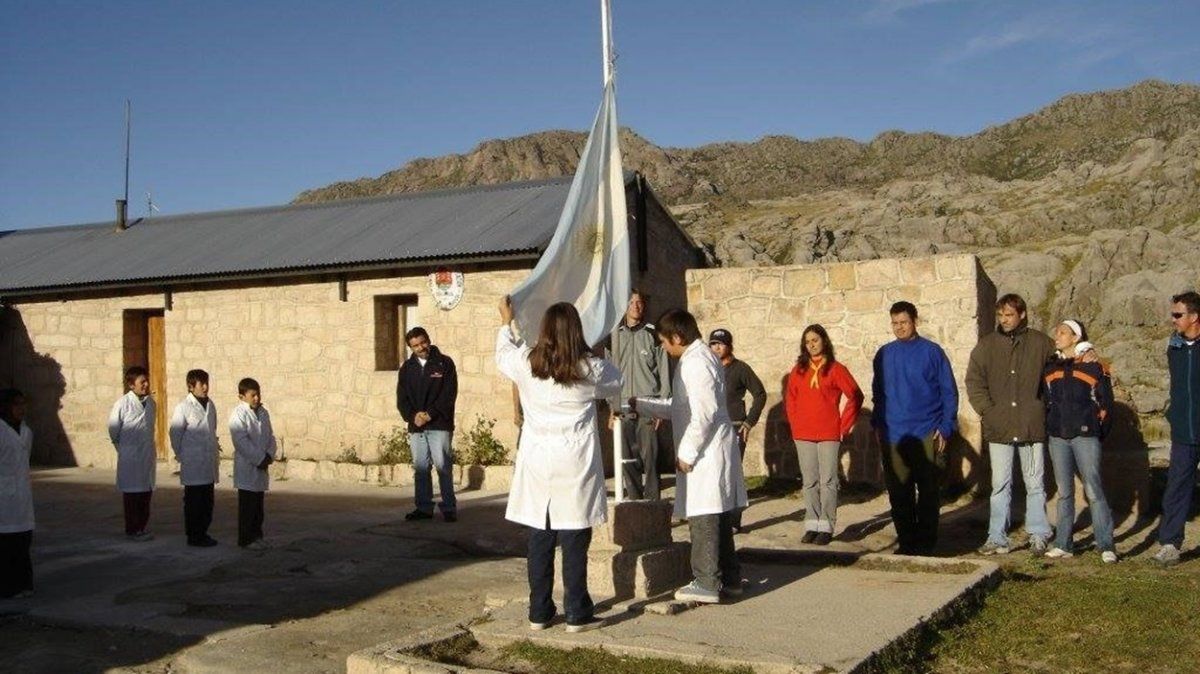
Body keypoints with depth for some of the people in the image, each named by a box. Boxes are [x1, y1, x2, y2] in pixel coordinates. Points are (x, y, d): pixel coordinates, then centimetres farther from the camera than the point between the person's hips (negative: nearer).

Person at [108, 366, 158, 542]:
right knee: (132, 493, 1)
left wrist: (151, 450, 15)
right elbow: (113, 430, -4)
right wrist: (124, 449, 5)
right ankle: (132, 530, 9)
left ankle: (142, 527, 20)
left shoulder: (151, 403, 6)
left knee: (147, 491, 9)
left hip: (148, 454, 5)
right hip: (130, 458, -5)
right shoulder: (122, 403, -12)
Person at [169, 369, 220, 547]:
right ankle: (193, 536, 9)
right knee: (193, 501, 1)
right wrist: (181, 455, 0)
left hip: (209, 464, 6)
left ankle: (203, 533, 21)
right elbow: (175, 433, -6)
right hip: (193, 465, -6)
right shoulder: (183, 407, -10)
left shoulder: (210, 405, 10)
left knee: (207, 501, 11)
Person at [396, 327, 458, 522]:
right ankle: (424, 508, 13)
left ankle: (449, 508, -3)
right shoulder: (407, 368, 14)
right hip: (416, 426, 4)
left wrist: (429, 415, -12)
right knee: (420, 468, 6)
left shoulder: (444, 363, 1)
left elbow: (449, 394, -6)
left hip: (439, 425, -4)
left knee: (443, 466, -7)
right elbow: (401, 398, 10)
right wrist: (413, 416, -8)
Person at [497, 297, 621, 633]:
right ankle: (577, 614, 9)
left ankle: (539, 612, 18)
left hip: (537, 463, 3)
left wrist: (506, 322, 38)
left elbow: (503, 354, 22)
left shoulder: (526, 363, -1)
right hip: (575, 465, -3)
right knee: (575, 541, 3)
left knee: (539, 539, 10)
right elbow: (615, 383, 14)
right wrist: (598, 357, 29)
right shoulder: (591, 369, -7)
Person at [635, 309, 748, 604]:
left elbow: (704, 413, -23)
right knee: (718, 516, 15)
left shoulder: (695, 363, -16)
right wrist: (640, 405, 24)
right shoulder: (700, 358, 16)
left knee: (703, 516, -5)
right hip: (712, 453, 10)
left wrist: (687, 452, -18)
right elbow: (679, 407, 24)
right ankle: (728, 578, 23)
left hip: (706, 453, -10)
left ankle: (706, 583, 0)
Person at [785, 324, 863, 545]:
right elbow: (790, 398, 18)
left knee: (828, 481, -2)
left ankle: (826, 527, 1)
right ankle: (812, 525, 11)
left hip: (829, 435, -4)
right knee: (810, 482, 7)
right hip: (803, 435, 4)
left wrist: (844, 426, -2)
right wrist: (794, 423, 7)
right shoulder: (799, 369, 10)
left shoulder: (835, 369, -1)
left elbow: (856, 396, 0)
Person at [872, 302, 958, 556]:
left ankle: (926, 542, 12)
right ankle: (906, 541, 16)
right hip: (893, 436, 3)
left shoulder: (932, 352, -1)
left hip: (928, 435, -3)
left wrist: (945, 428, -7)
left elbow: (949, 392, 0)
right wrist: (878, 425, 6)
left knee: (929, 491, 3)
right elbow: (878, 392, 15)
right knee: (899, 492, 5)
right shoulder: (884, 354, 8)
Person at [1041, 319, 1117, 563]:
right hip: (1057, 437, 5)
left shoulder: (1093, 366, -3)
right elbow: (1044, 400, 18)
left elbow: (1106, 403, 0)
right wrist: (1048, 428, 12)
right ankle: (1063, 544, 13)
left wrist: (1099, 430, 1)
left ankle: (1106, 545, -2)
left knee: (1093, 490, -7)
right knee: (1064, 492, 9)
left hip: (1085, 436, -5)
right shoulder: (1050, 368, 11)